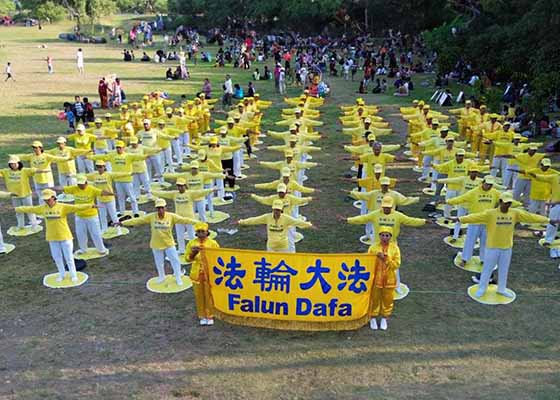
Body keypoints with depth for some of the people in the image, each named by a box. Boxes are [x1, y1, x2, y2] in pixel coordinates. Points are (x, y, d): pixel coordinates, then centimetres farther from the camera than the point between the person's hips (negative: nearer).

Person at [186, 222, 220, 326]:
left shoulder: (213, 243, -4)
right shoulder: (191, 243, 1)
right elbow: (188, 258, 0)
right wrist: (193, 253, -18)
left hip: (209, 273, -2)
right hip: (196, 273, 2)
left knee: (209, 295, 4)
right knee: (199, 296, 8)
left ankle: (210, 316, 19)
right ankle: (202, 316, 23)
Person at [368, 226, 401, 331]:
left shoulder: (395, 248, -3)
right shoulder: (373, 247, -4)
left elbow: (397, 264, -8)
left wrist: (386, 259, -19)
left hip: (389, 279, 1)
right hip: (375, 278, -1)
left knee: (387, 299, 10)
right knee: (374, 298, 8)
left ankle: (384, 318, 28)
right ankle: (373, 318, 24)